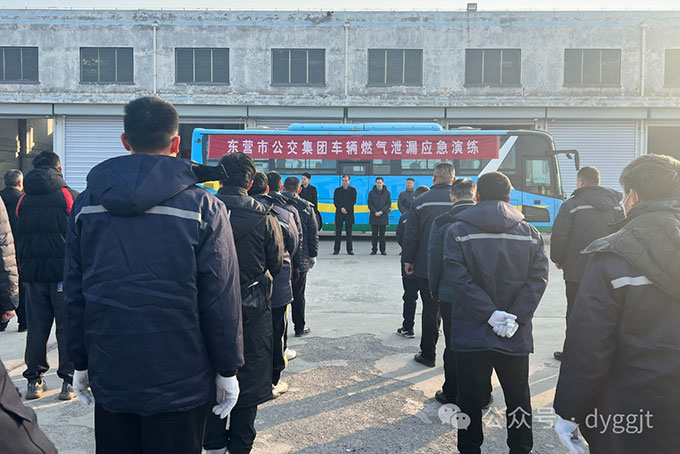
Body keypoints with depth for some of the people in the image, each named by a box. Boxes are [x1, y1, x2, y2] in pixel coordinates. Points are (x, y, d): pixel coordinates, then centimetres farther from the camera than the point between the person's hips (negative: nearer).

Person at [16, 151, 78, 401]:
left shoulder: (23, 200, 9)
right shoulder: (69, 195, -5)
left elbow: (18, 239, 13)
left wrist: (23, 268, 20)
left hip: (33, 273, 4)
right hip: (64, 272, -3)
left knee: (36, 328, 11)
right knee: (67, 327, 2)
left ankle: (34, 380, 15)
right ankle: (69, 381, 4)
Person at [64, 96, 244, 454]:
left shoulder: (86, 204, 0)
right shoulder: (203, 206, -11)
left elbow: (74, 292, 5)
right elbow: (221, 298, -11)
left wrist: (81, 363, 15)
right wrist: (227, 370, 0)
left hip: (108, 375, 4)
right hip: (180, 383, -3)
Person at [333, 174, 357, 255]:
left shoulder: (353, 190, 8)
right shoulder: (337, 190, 11)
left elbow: (353, 201, -2)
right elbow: (335, 201, 3)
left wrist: (346, 208, -11)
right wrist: (341, 208, -12)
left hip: (349, 213, -1)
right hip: (339, 213, 1)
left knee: (349, 232, 1)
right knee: (338, 232, 0)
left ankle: (350, 249, 6)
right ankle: (336, 249, 4)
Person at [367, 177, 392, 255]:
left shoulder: (387, 192, 4)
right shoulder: (371, 192, 5)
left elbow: (389, 204, 0)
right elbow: (370, 204, 1)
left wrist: (381, 212, -12)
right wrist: (375, 212, -12)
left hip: (383, 217, 0)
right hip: (373, 216, 1)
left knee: (382, 234, 3)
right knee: (374, 234, 4)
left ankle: (383, 250, 10)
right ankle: (374, 250, 10)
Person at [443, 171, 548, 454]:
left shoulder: (457, 231, -4)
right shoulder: (529, 233, 2)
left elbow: (458, 277, -15)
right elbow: (538, 278, -6)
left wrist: (489, 313, -14)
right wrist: (516, 317, -10)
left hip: (472, 333, -1)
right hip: (516, 335, 2)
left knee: (470, 399, 11)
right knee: (518, 398, 17)